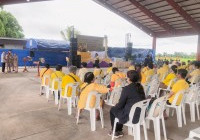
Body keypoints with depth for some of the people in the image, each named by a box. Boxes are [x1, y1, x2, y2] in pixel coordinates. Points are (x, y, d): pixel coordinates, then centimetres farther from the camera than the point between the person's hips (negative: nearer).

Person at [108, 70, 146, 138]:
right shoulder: (140, 87, 2)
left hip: (131, 116, -7)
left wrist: (115, 106, 11)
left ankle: (116, 132, 33)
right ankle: (119, 131, 37)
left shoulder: (127, 88, -20)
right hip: (140, 114, 7)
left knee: (113, 110, 18)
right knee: (119, 108, 28)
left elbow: (120, 104, -12)